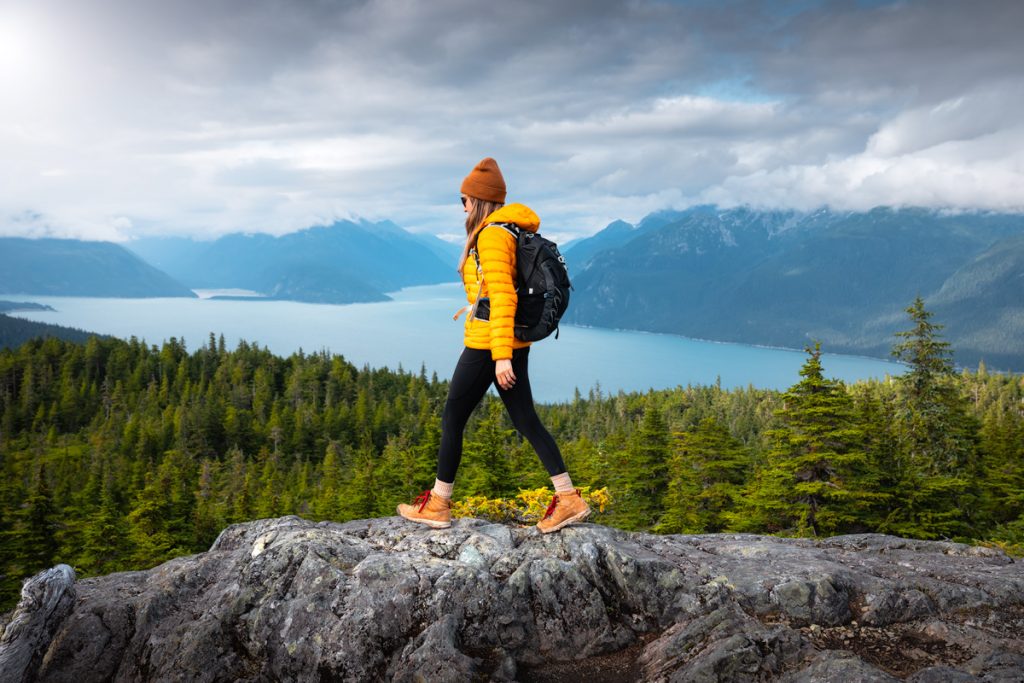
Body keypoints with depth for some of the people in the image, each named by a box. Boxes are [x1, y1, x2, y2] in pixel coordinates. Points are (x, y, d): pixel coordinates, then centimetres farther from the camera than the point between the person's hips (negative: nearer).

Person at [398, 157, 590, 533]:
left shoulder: (492, 235, -15)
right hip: (513, 344, 9)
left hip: (488, 344, -9)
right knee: (526, 420, 10)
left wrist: (501, 356, -25)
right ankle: (569, 499, 9)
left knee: (452, 419, 4)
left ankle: (437, 506, 16)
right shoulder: (513, 231, 14)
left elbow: (503, 297, -22)